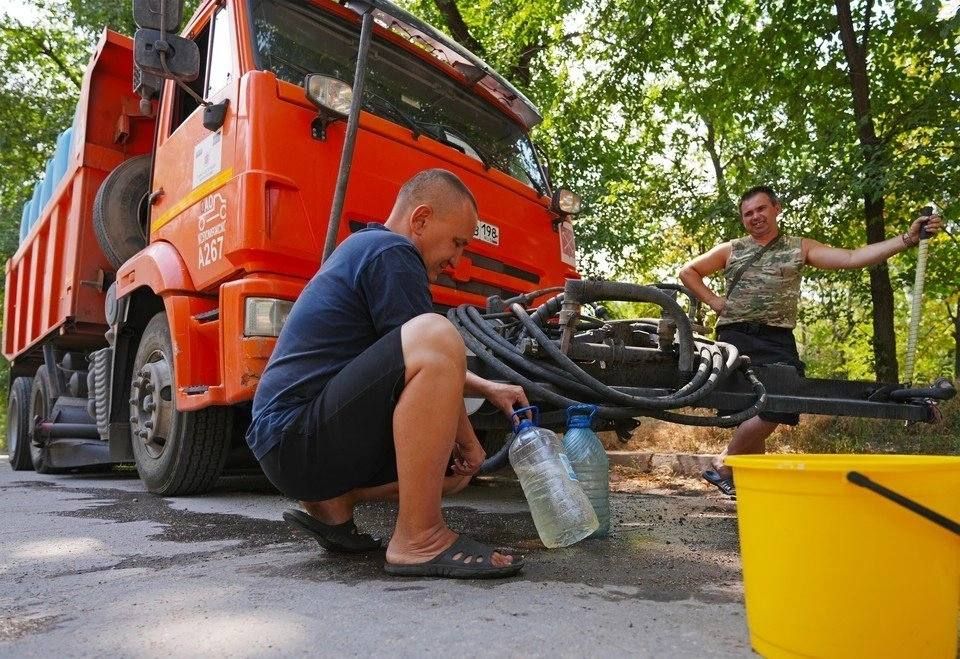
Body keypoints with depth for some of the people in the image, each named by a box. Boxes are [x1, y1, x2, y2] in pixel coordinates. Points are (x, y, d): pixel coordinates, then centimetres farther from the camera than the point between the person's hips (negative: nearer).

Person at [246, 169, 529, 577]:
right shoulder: (391, 251, -11)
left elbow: (431, 369, 28)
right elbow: (432, 355, -12)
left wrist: (487, 389, 19)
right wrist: (468, 443, 2)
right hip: (295, 437, -11)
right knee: (436, 337, -28)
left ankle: (330, 505, 14)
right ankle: (418, 540, -23)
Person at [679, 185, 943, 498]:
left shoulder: (800, 248, 15)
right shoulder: (730, 250, 14)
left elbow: (852, 258, 4)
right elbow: (687, 272, 21)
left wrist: (907, 239, -5)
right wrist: (713, 301, 8)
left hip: (777, 341, 1)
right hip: (736, 337, -1)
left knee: (777, 410, -9)